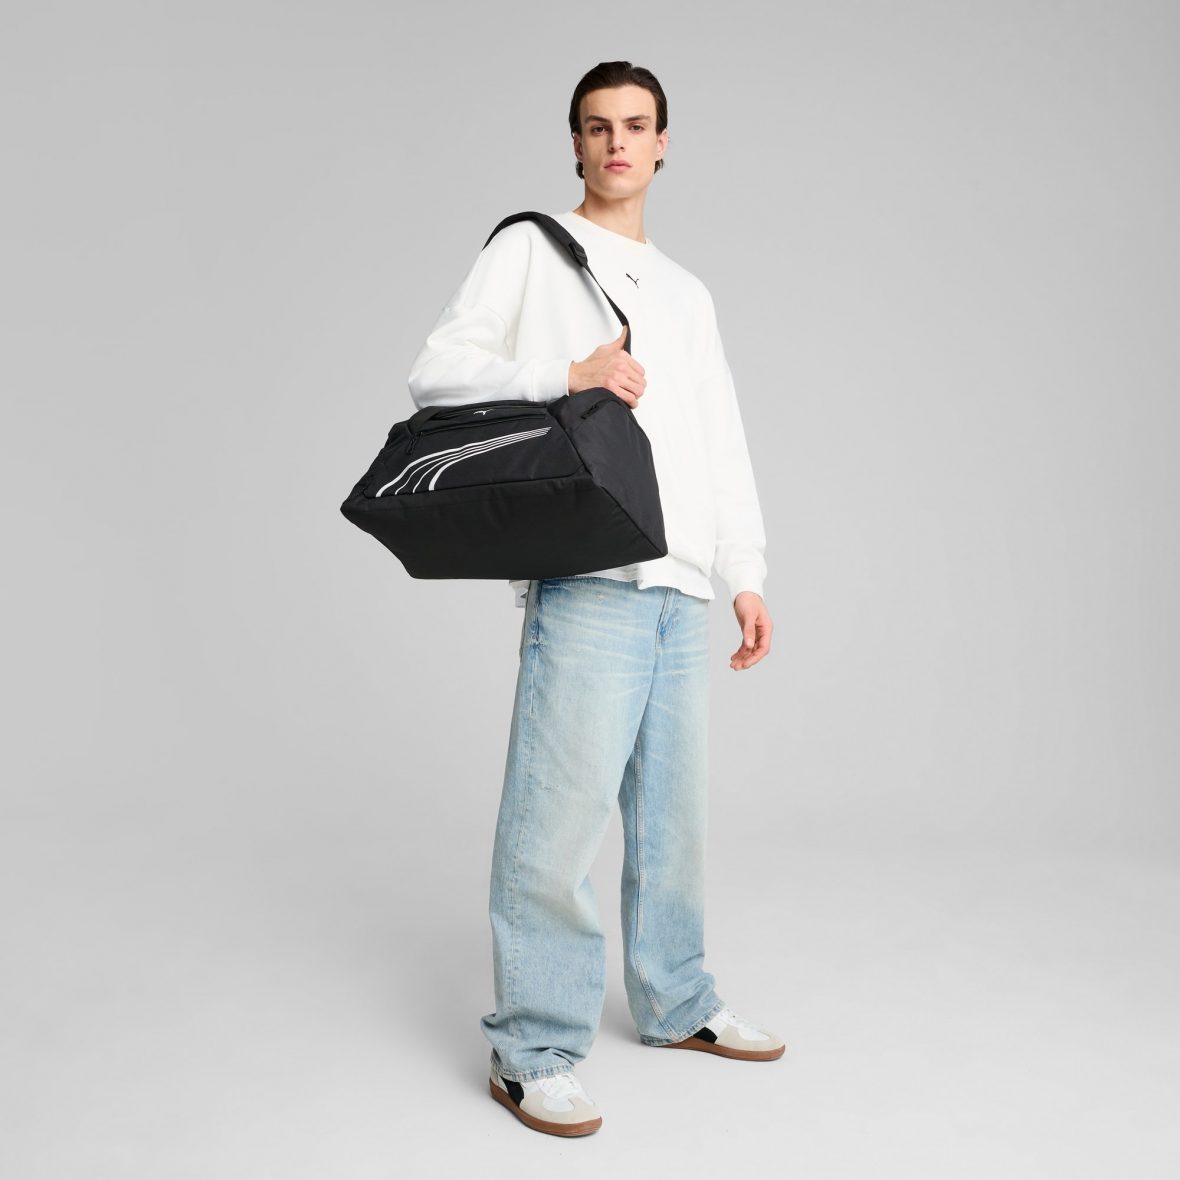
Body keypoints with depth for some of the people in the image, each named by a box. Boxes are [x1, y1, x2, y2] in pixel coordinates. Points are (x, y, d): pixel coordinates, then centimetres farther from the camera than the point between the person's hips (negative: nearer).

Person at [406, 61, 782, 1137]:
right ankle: (532, 1052, 1)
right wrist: (566, 375, -13)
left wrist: (748, 576, 15)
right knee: (561, 809, -10)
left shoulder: (686, 293, 25)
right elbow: (437, 371, -1)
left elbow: (725, 442, 22)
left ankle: (675, 1004, 27)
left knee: (673, 810, 12)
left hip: (682, 587, 6)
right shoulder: (530, 249, 8)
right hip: (586, 575, -6)